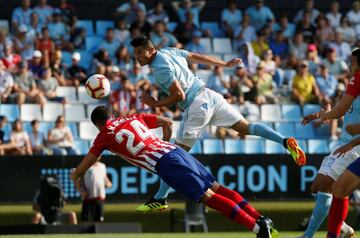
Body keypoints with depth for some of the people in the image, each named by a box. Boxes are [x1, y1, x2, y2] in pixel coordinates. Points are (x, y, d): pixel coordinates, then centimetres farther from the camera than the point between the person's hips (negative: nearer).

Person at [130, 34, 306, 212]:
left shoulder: (160, 68, -17)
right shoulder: (169, 51, 9)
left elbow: (179, 95, -19)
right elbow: (198, 57, 19)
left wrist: (156, 104, -7)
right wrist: (225, 64, 31)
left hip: (196, 107, -8)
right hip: (209, 96, 8)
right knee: (247, 127, 9)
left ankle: (160, 198, 3)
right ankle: (285, 141, -10)